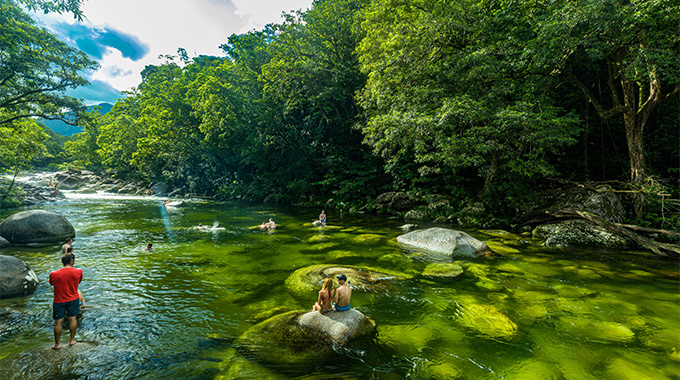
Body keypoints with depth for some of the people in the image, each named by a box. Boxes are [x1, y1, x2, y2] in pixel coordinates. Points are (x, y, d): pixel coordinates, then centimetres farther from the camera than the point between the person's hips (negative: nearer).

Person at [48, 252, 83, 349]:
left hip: (59, 301, 0)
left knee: (58, 322, 13)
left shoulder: (53, 274, -17)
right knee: (72, 319, 17)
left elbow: (51, 283, 3)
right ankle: (72, 340, 29)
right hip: (73, 299, 1)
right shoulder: (78, 271, -17)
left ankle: (57, 344, 26)